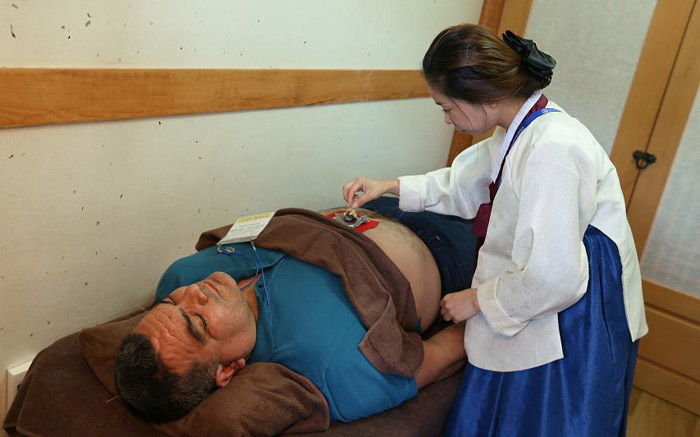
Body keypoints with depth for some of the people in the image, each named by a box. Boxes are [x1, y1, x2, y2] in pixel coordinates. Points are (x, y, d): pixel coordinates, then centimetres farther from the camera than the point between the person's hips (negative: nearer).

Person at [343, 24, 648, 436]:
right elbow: (464, 181, 18)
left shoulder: (550, 150, -30)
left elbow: (552, 278, -29)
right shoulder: (519, 130, 1)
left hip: (575, 323, -9)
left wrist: (477, 299, -14)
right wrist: (391, 186, 12)